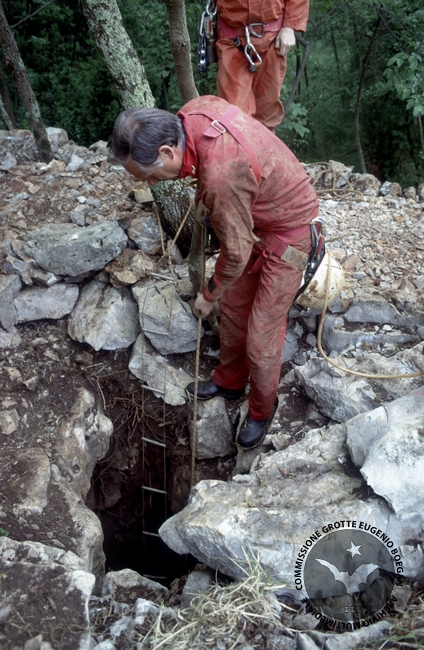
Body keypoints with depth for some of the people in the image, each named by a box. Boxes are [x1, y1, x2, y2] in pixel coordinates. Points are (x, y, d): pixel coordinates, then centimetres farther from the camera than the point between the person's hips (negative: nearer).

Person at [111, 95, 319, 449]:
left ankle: (261, 410, 26)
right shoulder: (194, 109, -15)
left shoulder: (220, 177, -40)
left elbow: (237, 253, -26)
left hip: (286, 235, -9)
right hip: (253, 218, 9)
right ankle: (229, 381, 42)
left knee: (261, 337, 0)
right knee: (233, 307, 19)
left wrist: (209, 296, -6)